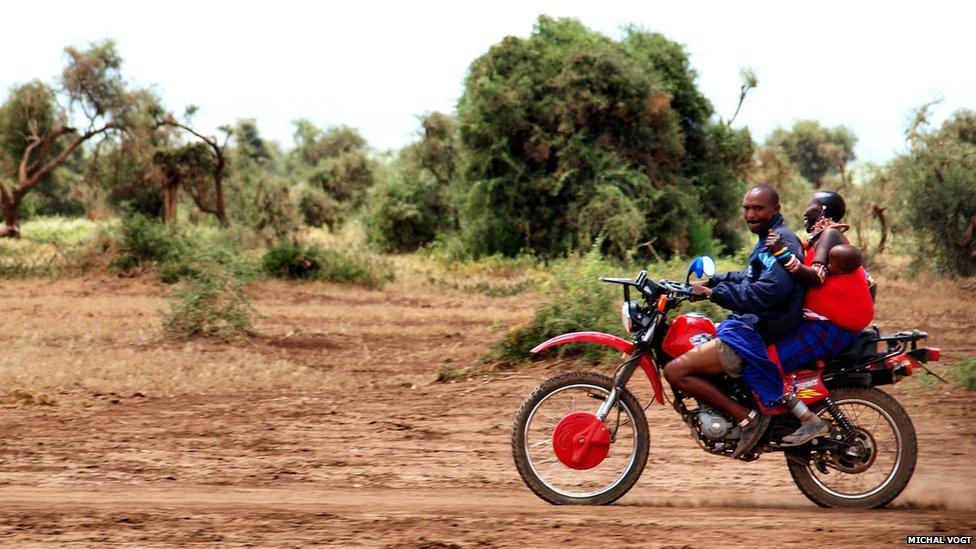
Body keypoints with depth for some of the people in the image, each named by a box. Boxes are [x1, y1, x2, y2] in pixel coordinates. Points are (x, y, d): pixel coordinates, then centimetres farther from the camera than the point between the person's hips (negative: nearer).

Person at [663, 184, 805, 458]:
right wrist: (713, 282, 17)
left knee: (675, 371, -16)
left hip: (756, 337, -11)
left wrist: (714, 292, -24)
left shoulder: (780, 241, -15)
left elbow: (769, 291, -28)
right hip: (751, 326, 11)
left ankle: (746, 417, -16)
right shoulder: (769, 239, 18)